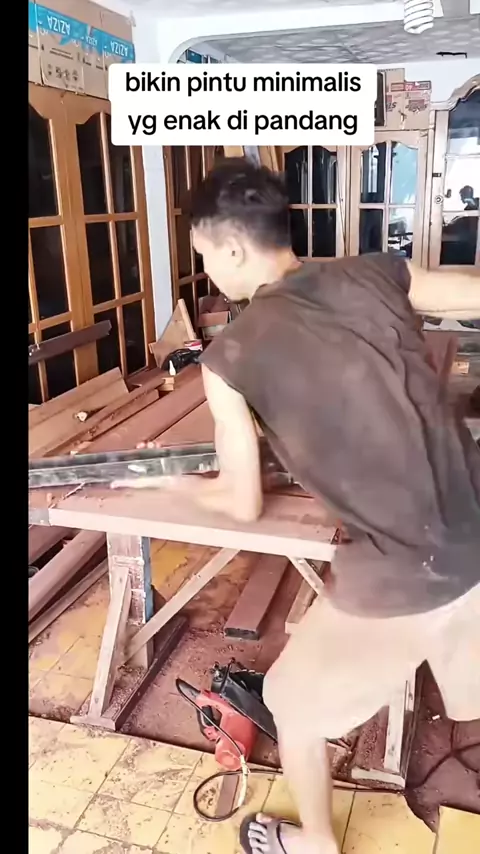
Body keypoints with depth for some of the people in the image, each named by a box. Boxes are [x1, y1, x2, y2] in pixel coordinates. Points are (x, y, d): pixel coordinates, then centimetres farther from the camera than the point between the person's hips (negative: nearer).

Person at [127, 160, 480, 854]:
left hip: (399, 579, -5)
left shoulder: (230, 357, -9)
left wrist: (175, 483, 21)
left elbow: (245, 504, 1)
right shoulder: (377, 274, 0)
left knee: (295, 703, 25)